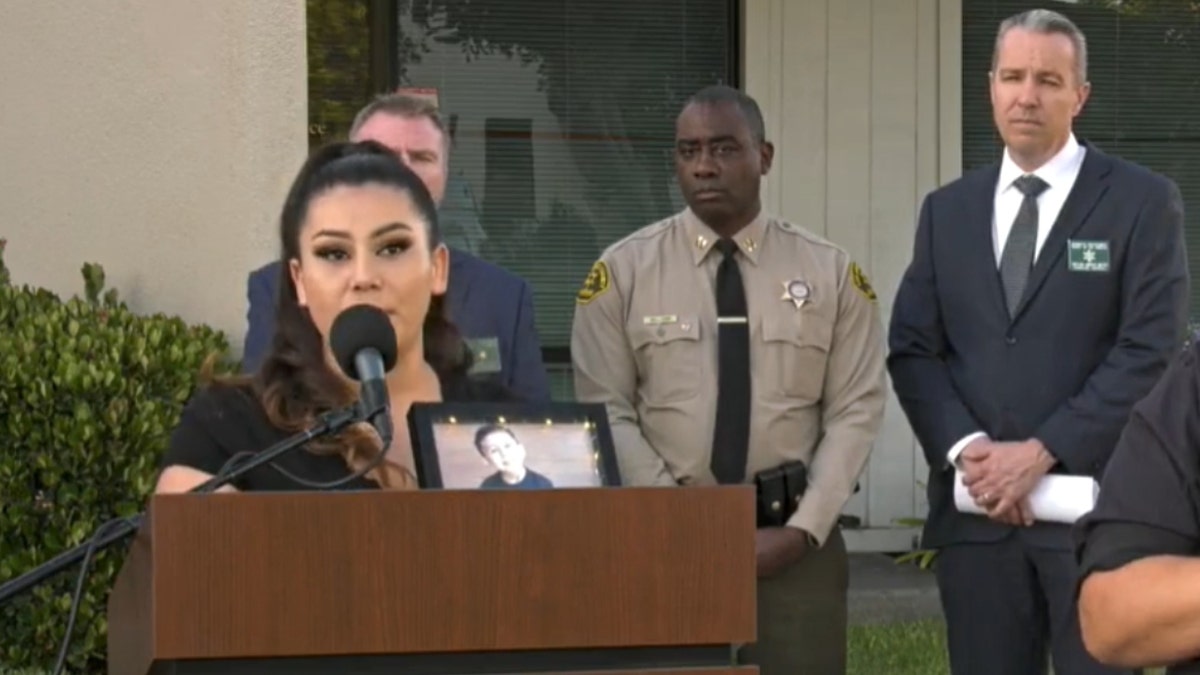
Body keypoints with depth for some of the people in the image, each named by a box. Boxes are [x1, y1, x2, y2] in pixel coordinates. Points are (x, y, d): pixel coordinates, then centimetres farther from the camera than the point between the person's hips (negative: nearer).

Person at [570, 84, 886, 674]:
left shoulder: (830, 273, 5)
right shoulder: (623, 272, 2)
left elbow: (856, 413, 2)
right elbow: (608, 414, -2)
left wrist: (803, 530, -10)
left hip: (795, 542, 1)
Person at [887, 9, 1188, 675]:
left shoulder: (1142, 202, 1)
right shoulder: (946, 210, 15)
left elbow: (1151, 351, -7)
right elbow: (912, 349, 9)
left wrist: (1041, 453, -14)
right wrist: (966, 449, -9)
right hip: (975, 508, 4)